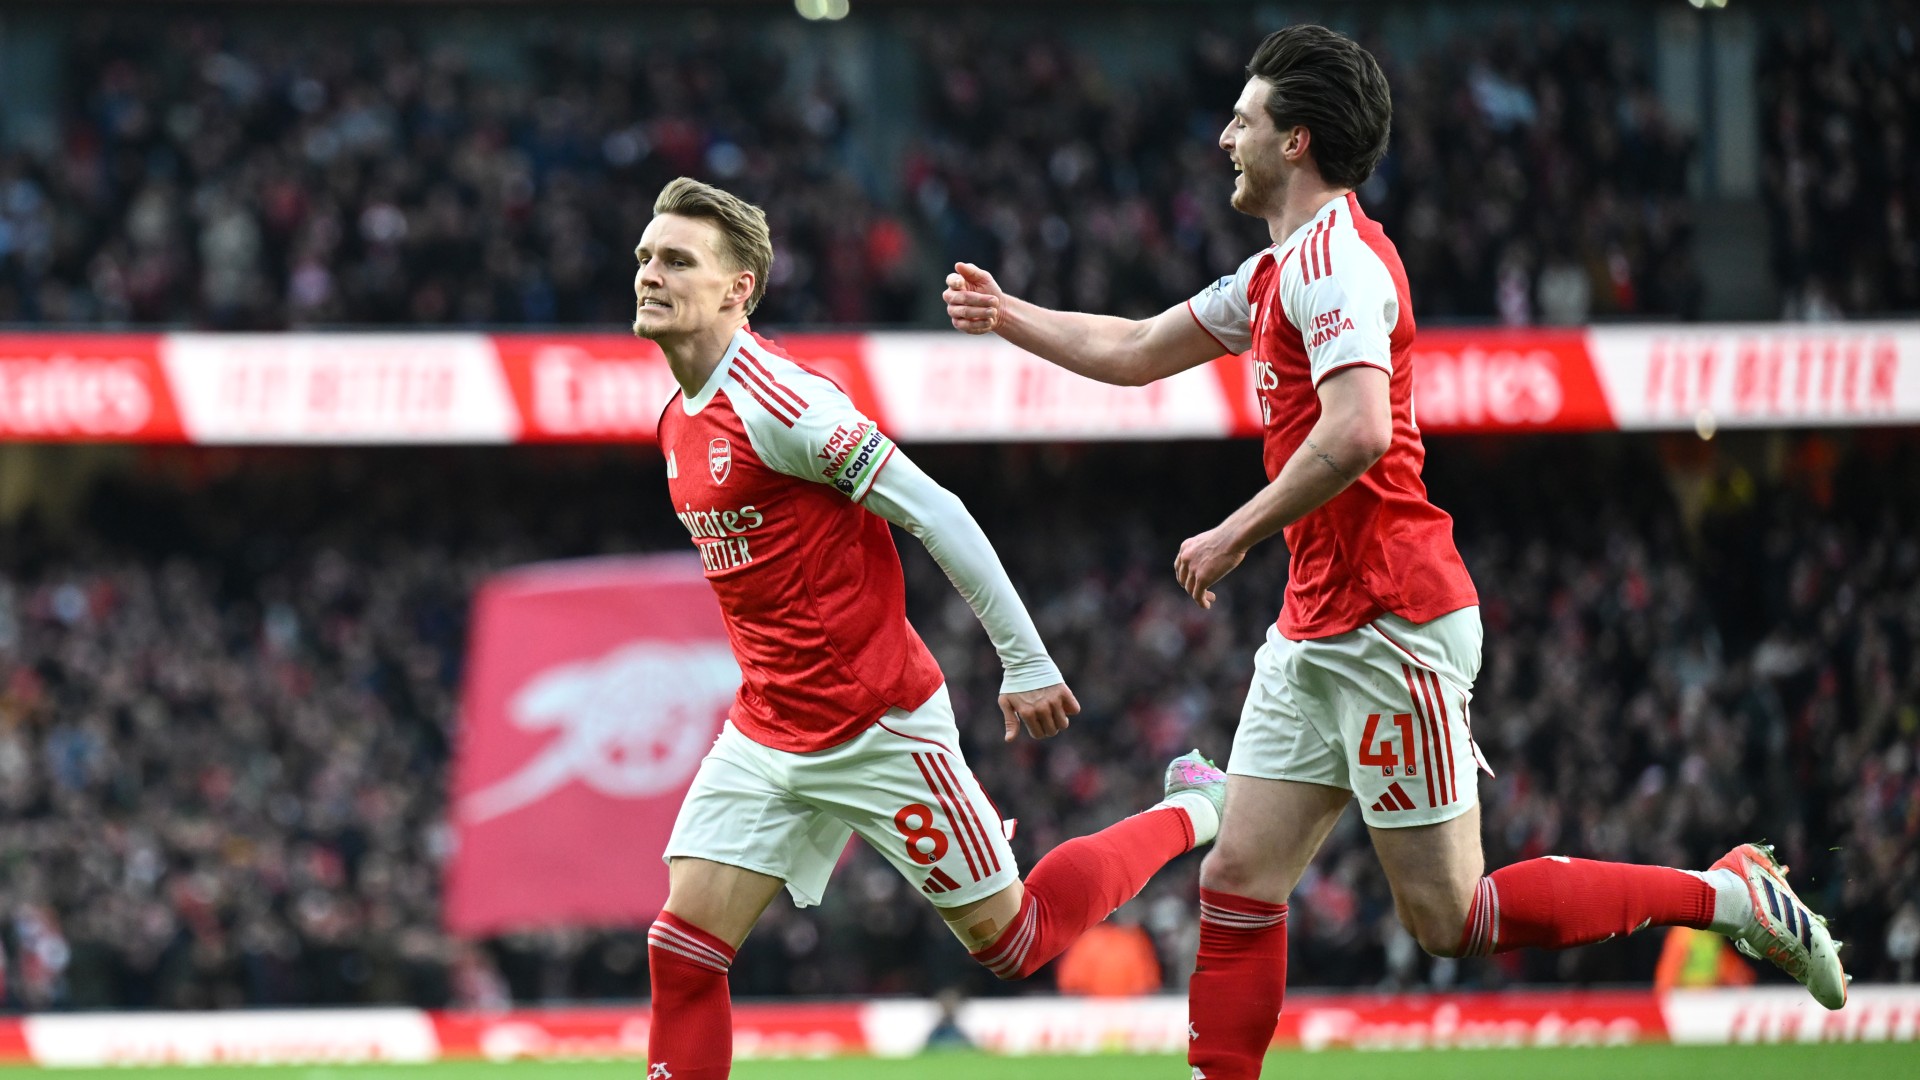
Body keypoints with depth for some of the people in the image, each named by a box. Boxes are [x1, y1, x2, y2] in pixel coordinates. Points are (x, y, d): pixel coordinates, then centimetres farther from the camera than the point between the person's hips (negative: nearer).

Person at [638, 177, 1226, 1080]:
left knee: (1013, 939, 5)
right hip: (767, 732, 7)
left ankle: (1192, 813, 26)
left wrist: (1027, 662, -17)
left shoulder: (775, 400, -19)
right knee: (681, 953, -6)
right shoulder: (680, 421, 8)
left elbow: (935, 515, -19)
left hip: (876, 727, -7)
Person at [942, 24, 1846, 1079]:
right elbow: (1133, 351, 31)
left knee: (1449, 916, -7)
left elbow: (1356, 435, -28)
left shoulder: (1336, 260, -14)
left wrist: (1234, 535, -20)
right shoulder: (1278, 271, 17)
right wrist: (1004, 314, 32)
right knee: (1238, 882, 3)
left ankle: (1730, 894, 2)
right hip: (1315, 629, 10)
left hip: (1390, 625, -10)